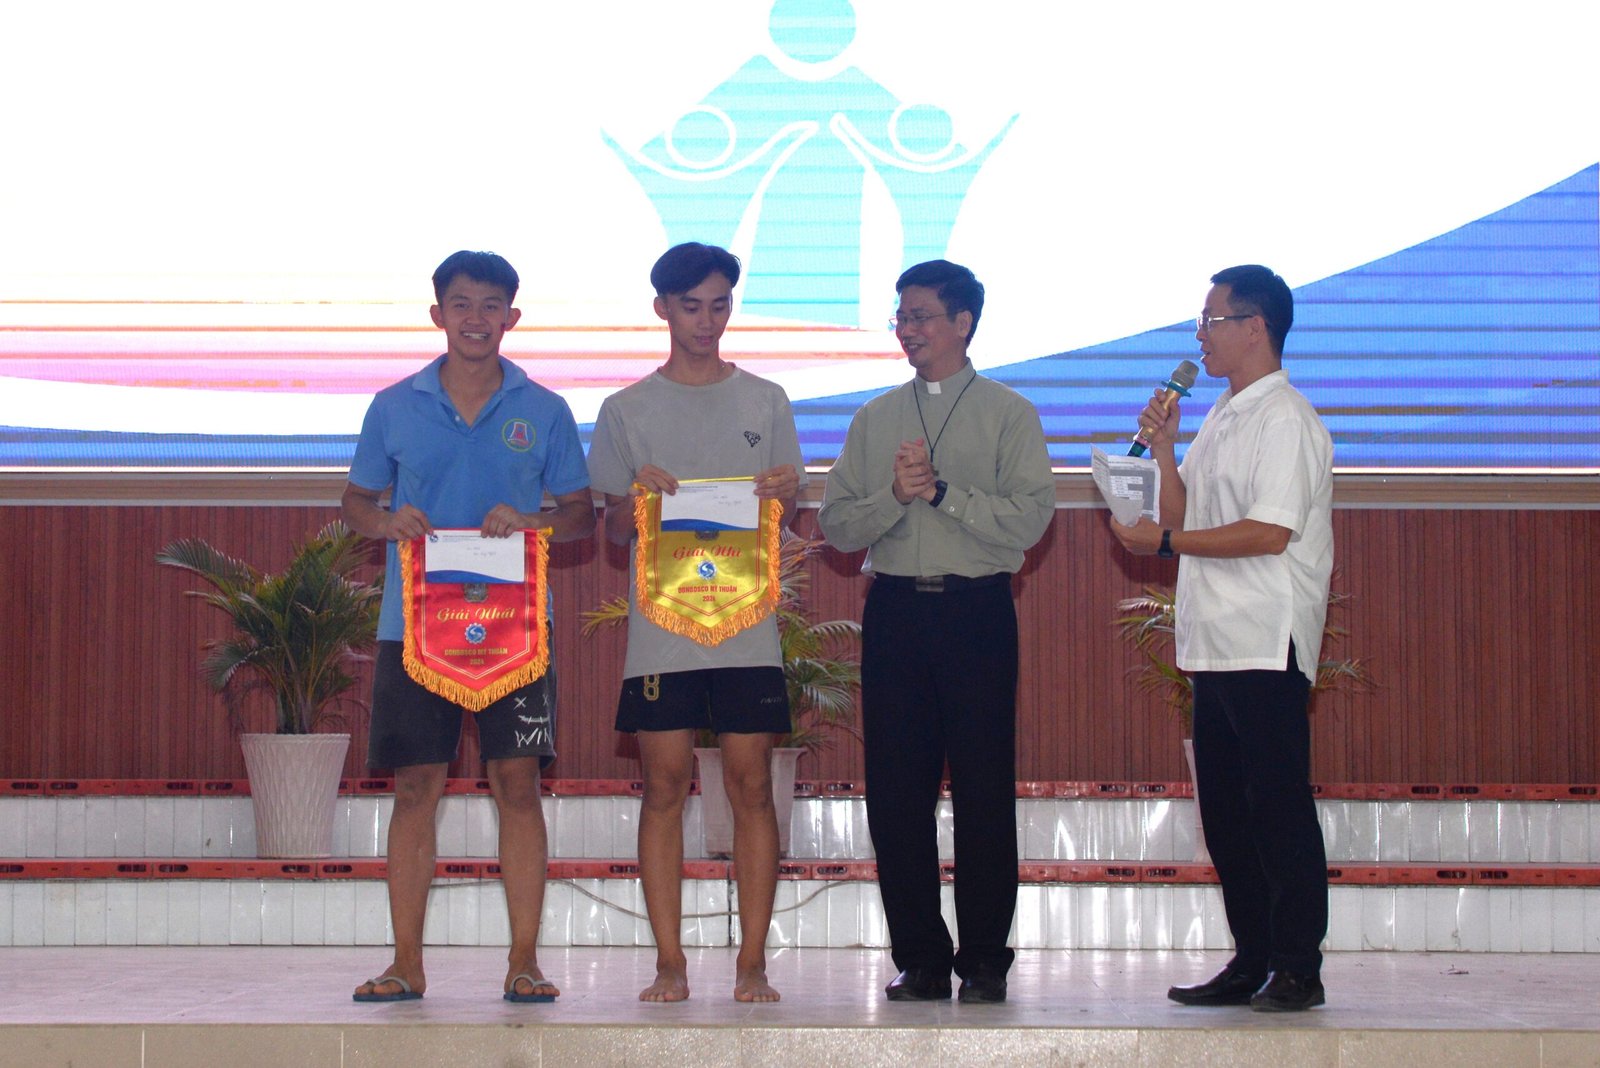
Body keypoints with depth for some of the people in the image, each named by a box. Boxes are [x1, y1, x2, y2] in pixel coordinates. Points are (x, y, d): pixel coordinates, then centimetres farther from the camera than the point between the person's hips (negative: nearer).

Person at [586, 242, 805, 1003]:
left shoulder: (766, 403, 11)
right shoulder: (627, 411, 9)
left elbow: (784, 525, 11)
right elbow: (613, 531, 9)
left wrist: (787, 497, -11)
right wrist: (637, 497, -12)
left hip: (747, 620, 0)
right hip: (659, 621, 0)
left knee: (751, 783, -2)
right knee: (664, 785, -2)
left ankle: (752, 963, 1)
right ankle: (669, 964, 3)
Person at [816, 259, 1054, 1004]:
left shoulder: (1008, 414, 4)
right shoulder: (875, 419, 15)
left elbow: (1030, 519, -7)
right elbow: (836, 525, 8)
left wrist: (943, 490, -13)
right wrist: (895, 495, -9)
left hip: (976, 610, -3)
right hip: (894, 609, 3)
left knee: (984, 791, -3)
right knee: (895, 793, 2)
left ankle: (984, 960, 5)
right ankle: (919, 958, 10)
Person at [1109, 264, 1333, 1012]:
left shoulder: (1285, 419, -10)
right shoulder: (1220, 417, 19)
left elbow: (1270, 532, -19)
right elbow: (1184, 517, 19)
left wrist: (1163, 541, -13)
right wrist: (1163, 450, 5)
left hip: (1268, 644, -9)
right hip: (1218, 642, 9)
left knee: (1278, 805, -6)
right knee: (1225, 810, 10)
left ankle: (1298, 969, -1)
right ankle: (1251, 962, 17)